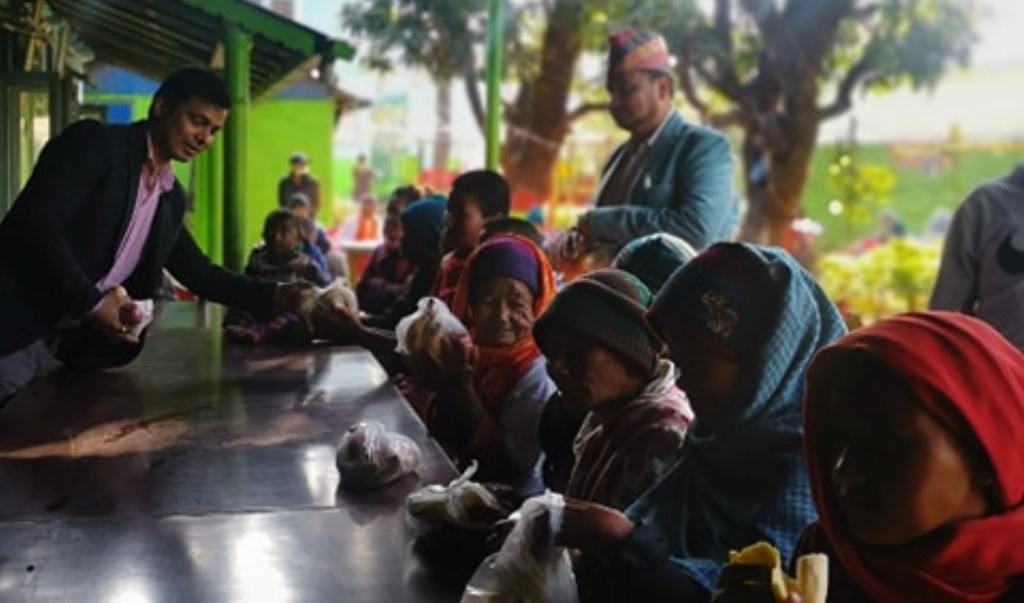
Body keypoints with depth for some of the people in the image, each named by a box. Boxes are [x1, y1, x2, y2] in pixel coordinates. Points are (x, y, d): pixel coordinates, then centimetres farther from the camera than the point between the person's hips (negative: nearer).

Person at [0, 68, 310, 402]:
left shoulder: (172, 198, 14)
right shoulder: (94, 142, -9)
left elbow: (196, 272, 20)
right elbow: (34, 220, -20)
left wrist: (274, 296, 9)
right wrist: (91, 303, -20)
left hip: (66, 345, 7)